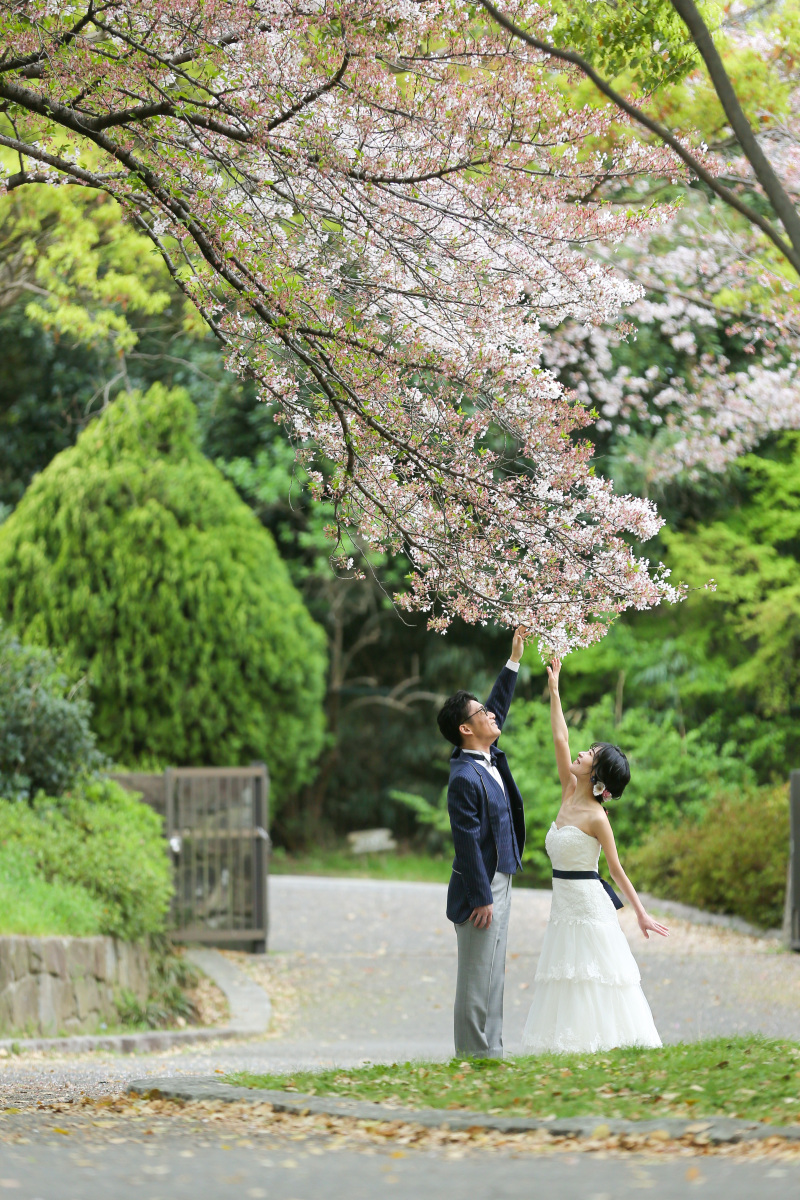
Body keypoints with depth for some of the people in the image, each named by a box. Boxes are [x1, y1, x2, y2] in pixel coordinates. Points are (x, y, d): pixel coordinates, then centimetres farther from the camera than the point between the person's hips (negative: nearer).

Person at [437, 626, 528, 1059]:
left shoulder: (489, 759, 8)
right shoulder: (465, 777, -19)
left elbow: (500, 706, 24)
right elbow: (466, 840, -20)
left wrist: (515, 658, 22)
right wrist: (481, 898, -20)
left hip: (498, 881, 10)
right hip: (480, 887, -10)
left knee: (492, 974, 12)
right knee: (477, 977, -6)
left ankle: (489, 1052, 17)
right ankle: (474, 1054, -3)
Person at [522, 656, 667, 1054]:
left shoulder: (596, 818, -14)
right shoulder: (569, 793, 4)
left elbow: (616, 868, -11)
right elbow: (560, 739, 6)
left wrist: (641, 913, -11)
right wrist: (553, 689, 7)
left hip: (588, 903, -8)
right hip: (564, 902, 8)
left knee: (593, 974, -5)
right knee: (568, 976, 8)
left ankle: (602, 1040, -2)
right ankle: (571, 1042, 10)